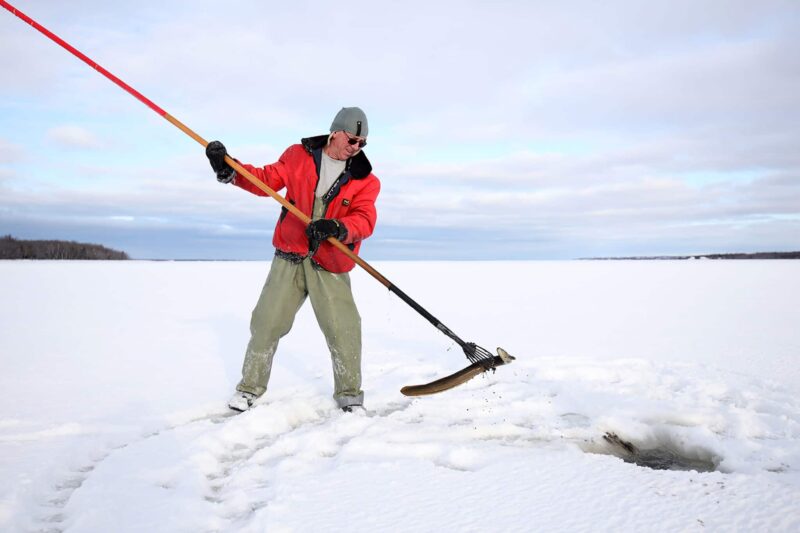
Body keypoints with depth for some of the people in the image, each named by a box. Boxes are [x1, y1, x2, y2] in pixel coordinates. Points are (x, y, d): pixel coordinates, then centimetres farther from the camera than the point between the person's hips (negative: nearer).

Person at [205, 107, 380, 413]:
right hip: (289, 257, 1)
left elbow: (365, 220, -12)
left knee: (344, 331, -5)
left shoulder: (365, 179, 0)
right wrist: (229, 170, -10)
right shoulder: (299, 156, 4)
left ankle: (349, 394, 17)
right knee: (267, 323, 5)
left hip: (330, 265, -1)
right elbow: (266, 180, 5)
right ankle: (250, 387, 25)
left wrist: (337, 227, -33)